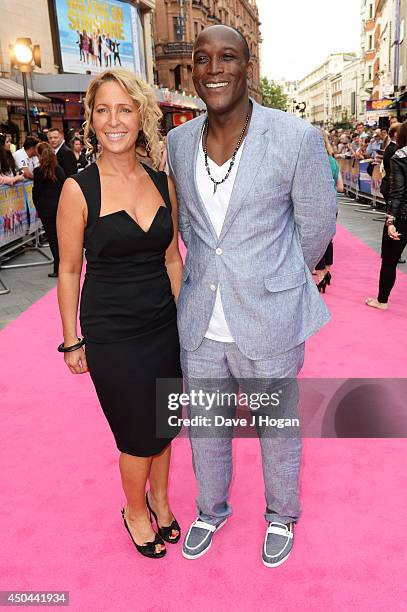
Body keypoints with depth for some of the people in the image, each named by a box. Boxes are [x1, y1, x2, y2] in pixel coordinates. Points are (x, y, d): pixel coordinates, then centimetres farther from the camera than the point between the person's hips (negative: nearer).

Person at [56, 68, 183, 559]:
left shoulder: (162, 182, 1)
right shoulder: (79, 189, -11)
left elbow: (172, 258, 8)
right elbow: (69, 271, -5)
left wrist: (182, 315, 11)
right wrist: (72, 342, -3)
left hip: (165, 325, 4)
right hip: (112, 334, -4)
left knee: (165, 424, 17)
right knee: (139, 436, 9)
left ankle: (160, 498, 45)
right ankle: (135, 511, 40)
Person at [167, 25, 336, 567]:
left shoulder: (297, 138, -13)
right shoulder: (179, 142, 0)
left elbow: (317, 224, -1)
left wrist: (274, 280, 9)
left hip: (269, 320, -3)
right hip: (198, 320, 4)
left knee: (278, 431, 17)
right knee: (205, 426, 20)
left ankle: (282, 515, 47)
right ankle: (212, 509, 49)